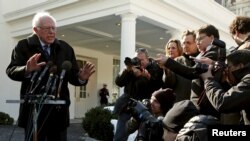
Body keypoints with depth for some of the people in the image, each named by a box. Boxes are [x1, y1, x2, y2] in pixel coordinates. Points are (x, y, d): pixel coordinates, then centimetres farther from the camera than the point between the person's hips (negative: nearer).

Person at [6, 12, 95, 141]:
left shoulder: (66, 48, 8)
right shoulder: (24, 46, 1)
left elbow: (72, 76, 4)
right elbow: (11, 70, -8)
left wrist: (81, 77, -20)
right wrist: (27, 70, -30)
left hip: (59, 109, 3)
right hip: (34, 108, -2)